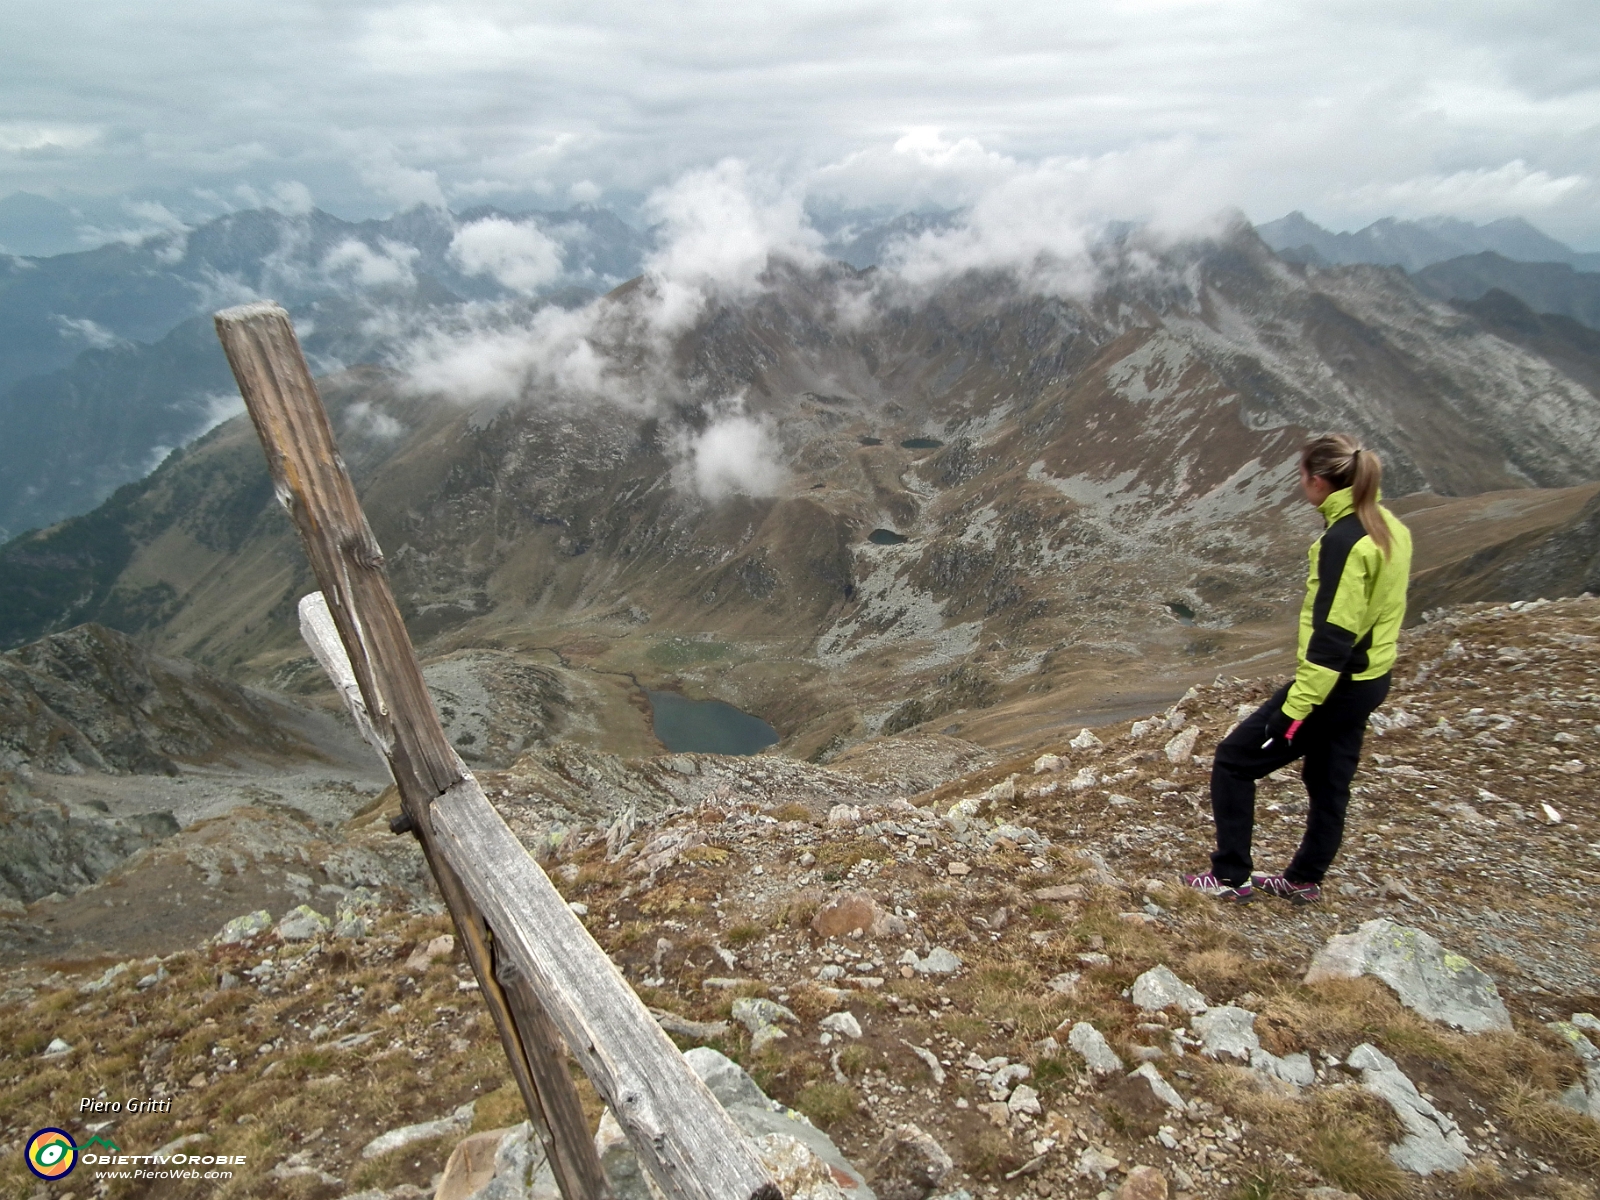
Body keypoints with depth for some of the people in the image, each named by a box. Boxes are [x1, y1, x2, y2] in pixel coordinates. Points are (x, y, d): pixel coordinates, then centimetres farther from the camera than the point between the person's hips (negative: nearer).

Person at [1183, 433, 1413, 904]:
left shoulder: (1344, 540, -24)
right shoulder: (1389, 527, 5)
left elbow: (1333, 636, -26)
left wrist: (1296, 708, -23)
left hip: (1334, 687, -10)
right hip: (1368, 681, 10)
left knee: (1233, 761, 1)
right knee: (1328, 782, 21)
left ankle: (1232, 877, 10)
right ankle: (1304, 880, 37)